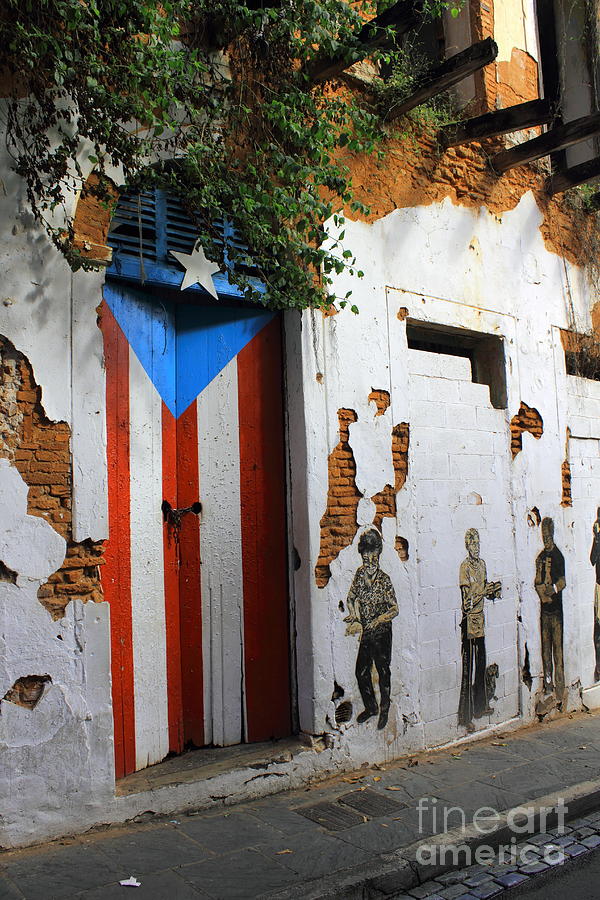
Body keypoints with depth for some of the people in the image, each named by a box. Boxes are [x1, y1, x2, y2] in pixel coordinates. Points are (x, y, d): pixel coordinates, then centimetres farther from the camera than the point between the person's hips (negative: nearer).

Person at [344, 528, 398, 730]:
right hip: (365, 633, 5)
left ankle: (384, 710, 25)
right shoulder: (359, 574, -2)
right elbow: (351, 598, 10)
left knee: (383, 671, 7)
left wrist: (377, 621, -25)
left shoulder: (385, 580, -15)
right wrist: (356, 619, -2)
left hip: (382, 633, -5)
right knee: (361, 671, 12)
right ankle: (370, 707, 32)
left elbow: (394, 609, -14)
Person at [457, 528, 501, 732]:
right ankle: (465, 716, -1)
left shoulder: (482, 564, 11)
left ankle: (480, 706, 30)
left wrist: (493, 591, 1)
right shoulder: (464, 567, -14)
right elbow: (467, 602, -19)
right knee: (469, 670, -6)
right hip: (469, 622, -8)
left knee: (481, 665, 16)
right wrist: (484, 591, -23)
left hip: (480, 620, 8)